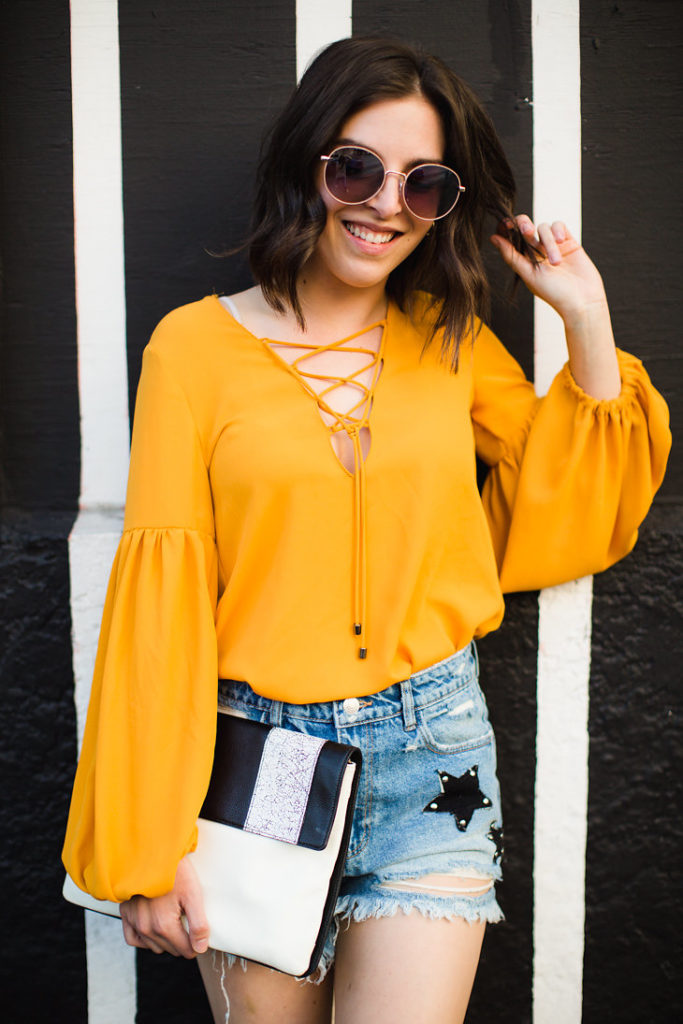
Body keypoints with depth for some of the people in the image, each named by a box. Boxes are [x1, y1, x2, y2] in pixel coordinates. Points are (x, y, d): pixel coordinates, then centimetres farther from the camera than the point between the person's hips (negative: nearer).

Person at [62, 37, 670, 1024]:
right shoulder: (196, 343, -3)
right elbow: (160, 590, -5)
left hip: (434, 755, 2)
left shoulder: (453, 338, 7)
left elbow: (560, 531, 8)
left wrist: (587, 323, 1)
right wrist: (149, 844, -7)